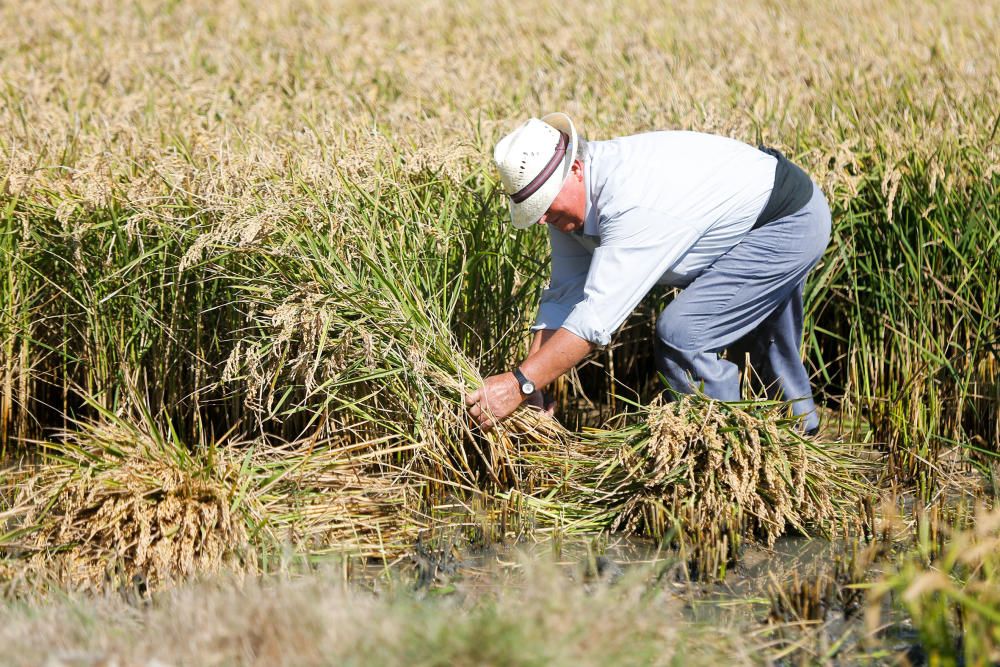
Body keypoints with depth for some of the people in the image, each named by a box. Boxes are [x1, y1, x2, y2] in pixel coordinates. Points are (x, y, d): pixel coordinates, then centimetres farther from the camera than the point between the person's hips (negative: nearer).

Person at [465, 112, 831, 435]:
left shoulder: (633, 203, -38)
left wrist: (520, 383, -43)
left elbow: (598, 313, -41)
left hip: (793, 220, -10)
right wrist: (529, 388, -16)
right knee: (765, 347, 27)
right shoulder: (570, 199, -9)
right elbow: (562, 298, -7)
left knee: (682, 333, -18)